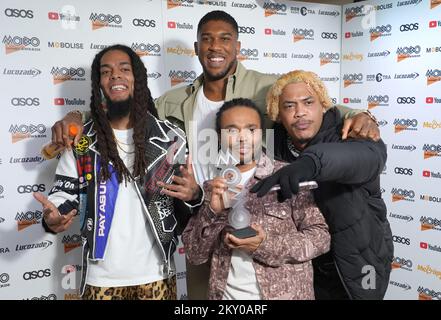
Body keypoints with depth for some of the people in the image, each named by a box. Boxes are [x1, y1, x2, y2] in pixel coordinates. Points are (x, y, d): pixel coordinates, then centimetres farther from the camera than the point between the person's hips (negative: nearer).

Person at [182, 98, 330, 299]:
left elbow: (321, 237, -8)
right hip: (227, 294, 2)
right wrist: (213, 212, -18)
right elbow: (193, 254, -2)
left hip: (285, 293, -2)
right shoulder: (211, 186, 0)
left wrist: (266, 245, -21)